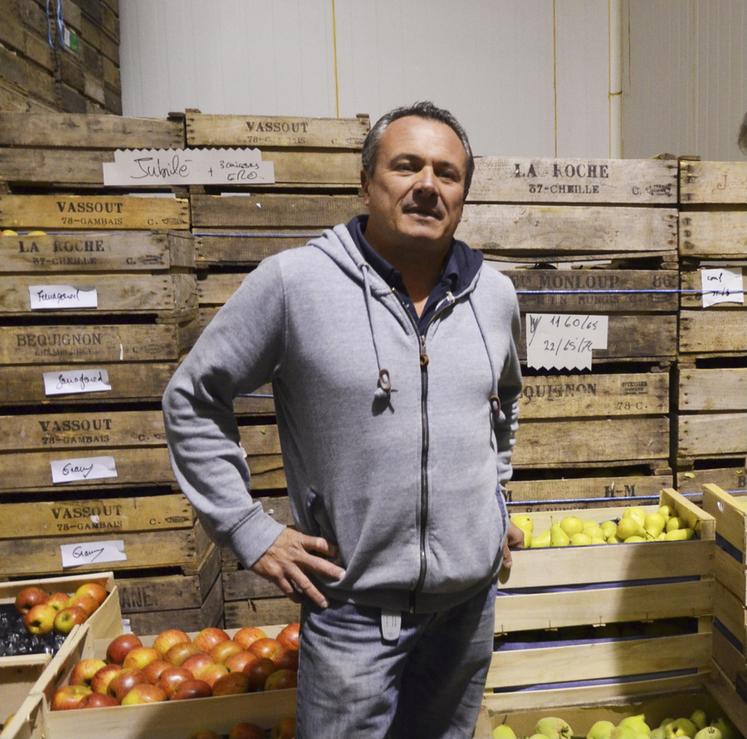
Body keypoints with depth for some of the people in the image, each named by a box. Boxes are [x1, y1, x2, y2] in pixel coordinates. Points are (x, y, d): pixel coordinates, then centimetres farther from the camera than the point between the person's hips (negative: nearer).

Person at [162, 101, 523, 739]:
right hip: (353, 604, -4)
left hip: (471, 595, 5)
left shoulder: (496, 294, 1)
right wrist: (249, 531, -9)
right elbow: (193, 400, -6)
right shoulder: (291, 280, -15)